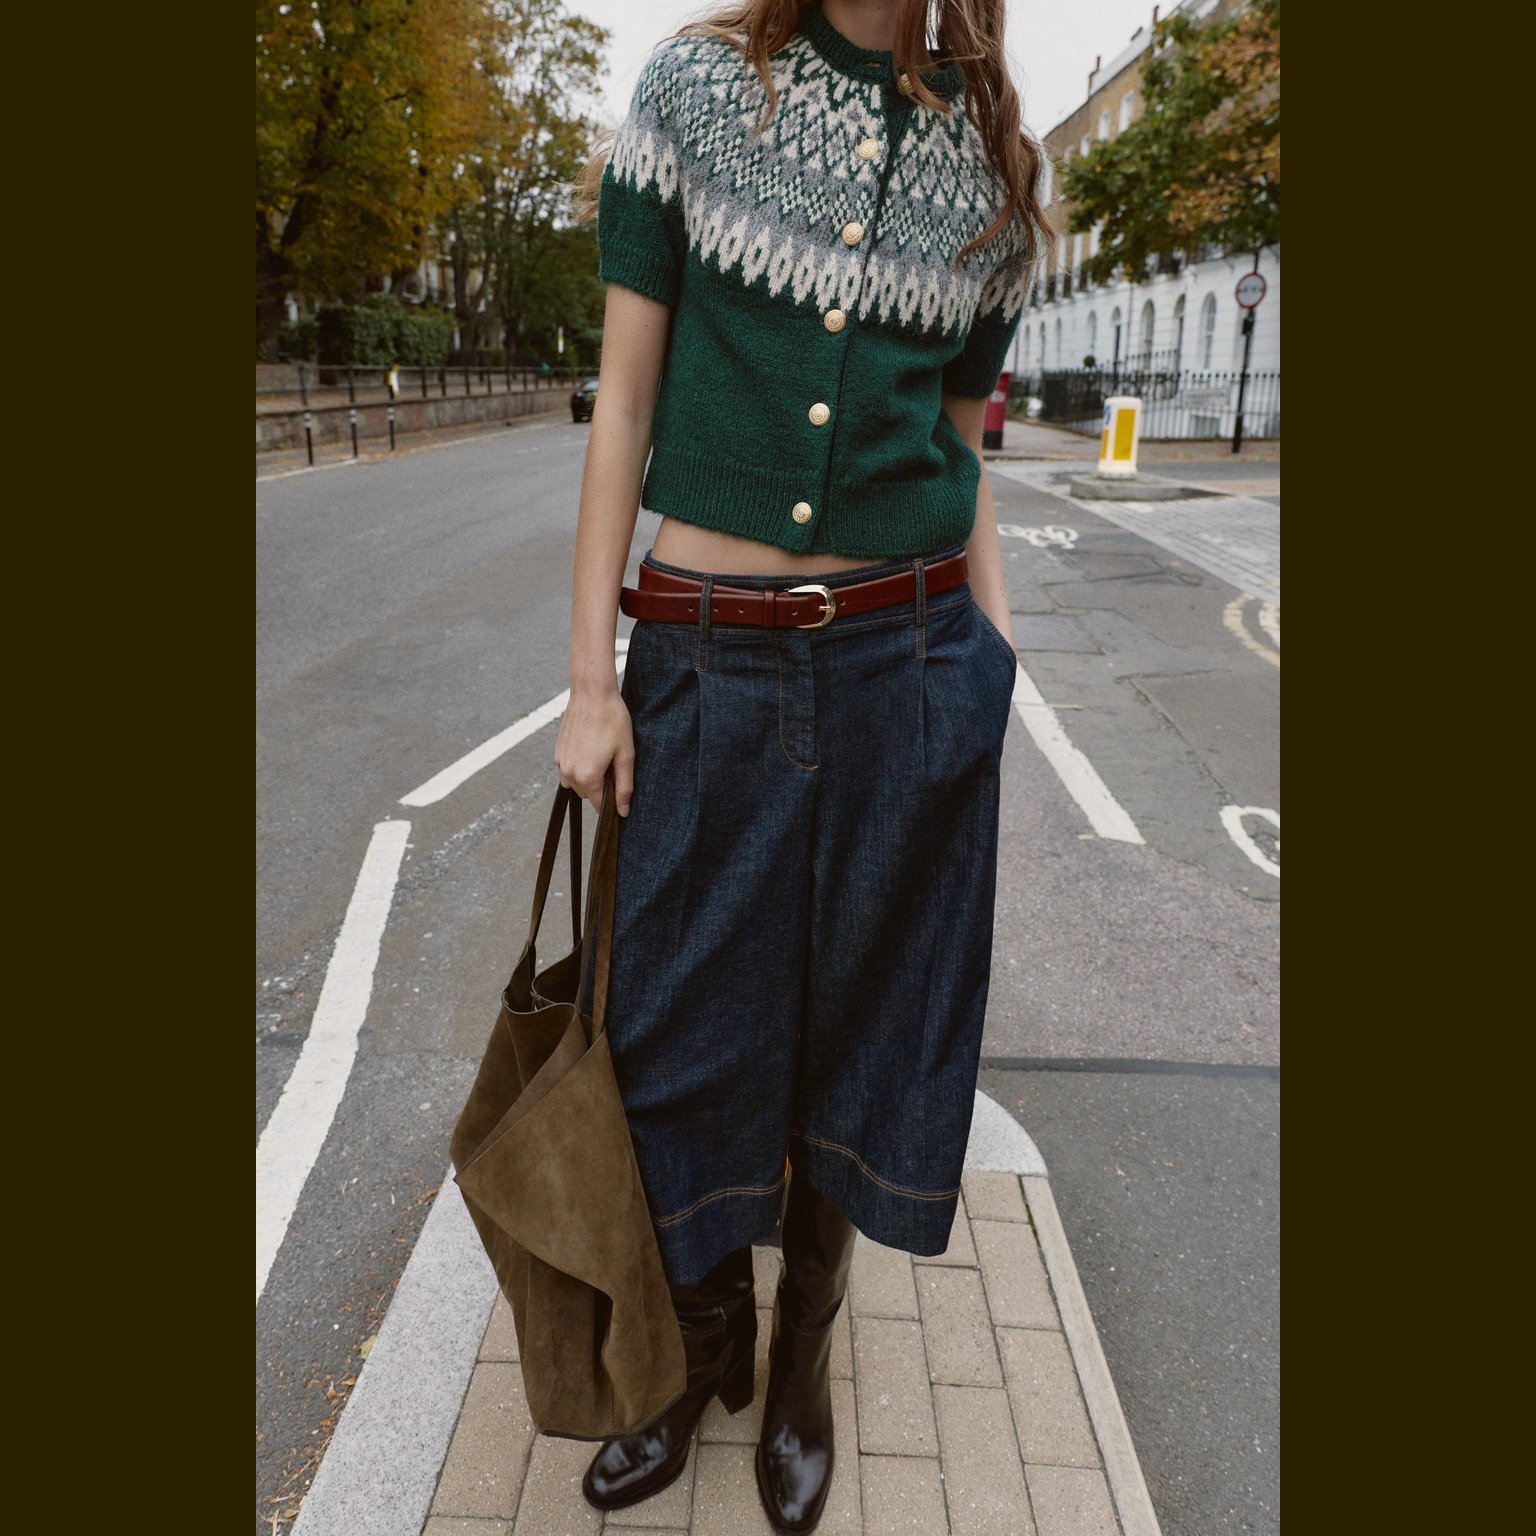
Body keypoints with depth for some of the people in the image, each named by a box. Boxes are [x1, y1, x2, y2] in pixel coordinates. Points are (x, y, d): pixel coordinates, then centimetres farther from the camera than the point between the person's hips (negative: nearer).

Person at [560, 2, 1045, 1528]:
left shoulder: (990, 158, 9)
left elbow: (958, 445, 13)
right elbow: (626, 399, 0)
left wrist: (997, 664, 6)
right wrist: (590, 680, -4)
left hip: (909, 660, 2)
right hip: (707, 663, -1)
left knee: (861, 1026, 12)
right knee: (691, 1027, 9)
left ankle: (803, 1357, 40)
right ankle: (703, 1349, 39)